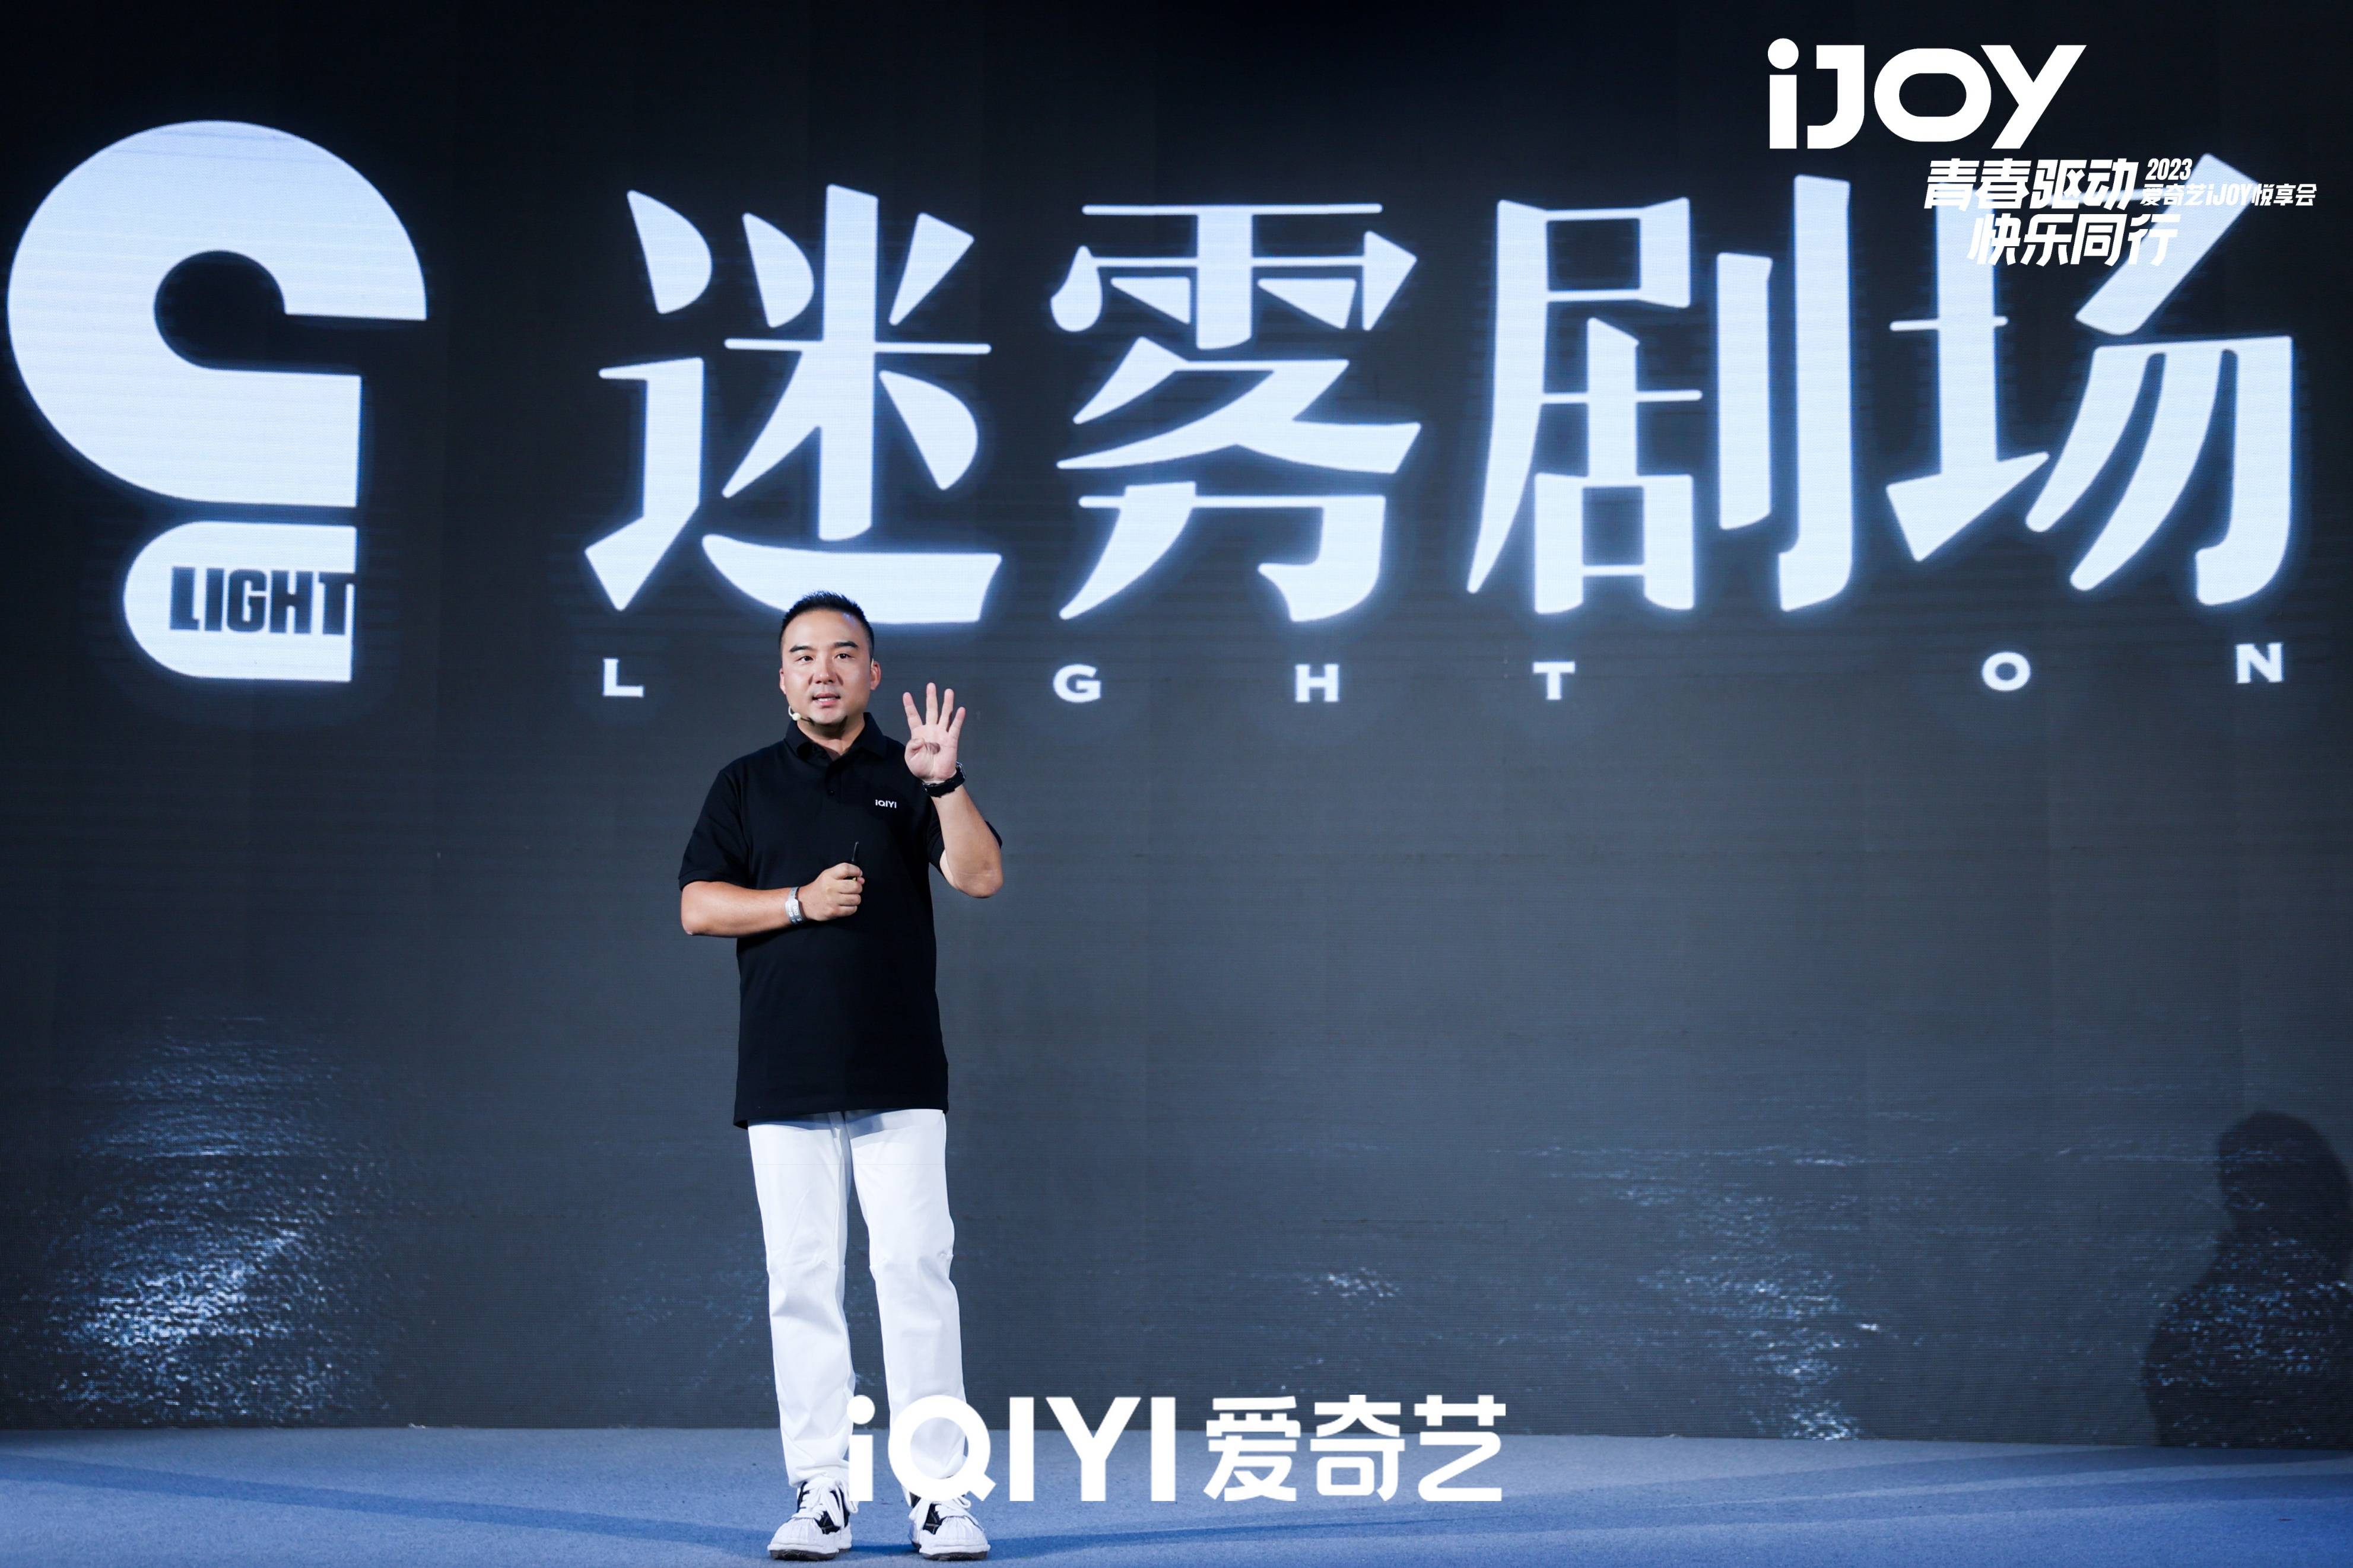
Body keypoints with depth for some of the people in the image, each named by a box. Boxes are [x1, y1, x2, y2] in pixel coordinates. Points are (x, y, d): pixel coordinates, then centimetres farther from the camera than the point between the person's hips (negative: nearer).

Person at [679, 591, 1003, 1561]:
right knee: (801, 1279, 1)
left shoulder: (909, 778, 8)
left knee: (915, 1268, -6)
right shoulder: (746, 785, 12)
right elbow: (698, 906, 5)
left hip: (900, 1075, -1)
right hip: (783, 1078, 1)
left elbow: (981, 877, -6)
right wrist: (801, 903, -8)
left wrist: (945, 782, -19)